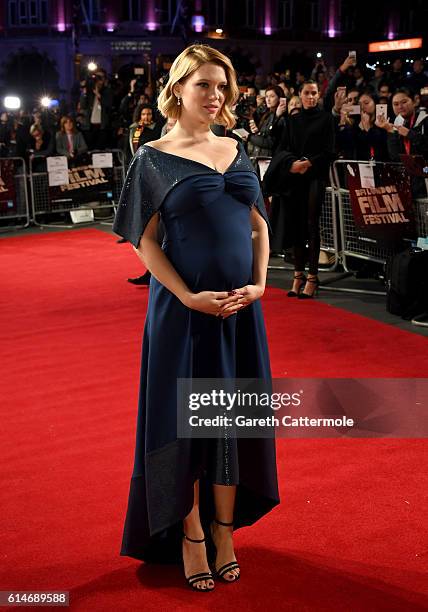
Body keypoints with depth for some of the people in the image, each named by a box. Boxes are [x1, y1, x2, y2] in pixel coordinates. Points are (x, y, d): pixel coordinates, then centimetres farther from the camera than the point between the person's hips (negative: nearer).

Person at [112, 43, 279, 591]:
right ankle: (190, 536, 20)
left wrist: (259, 282, -3)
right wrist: (190, 297, -17)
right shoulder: (154, 159, -4)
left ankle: (224, 529, 26)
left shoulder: (236, 151, 10)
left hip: (241, 306, 5)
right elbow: (144, 240, -7)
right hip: (184, 307, -4)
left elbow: (259, 224, 13)